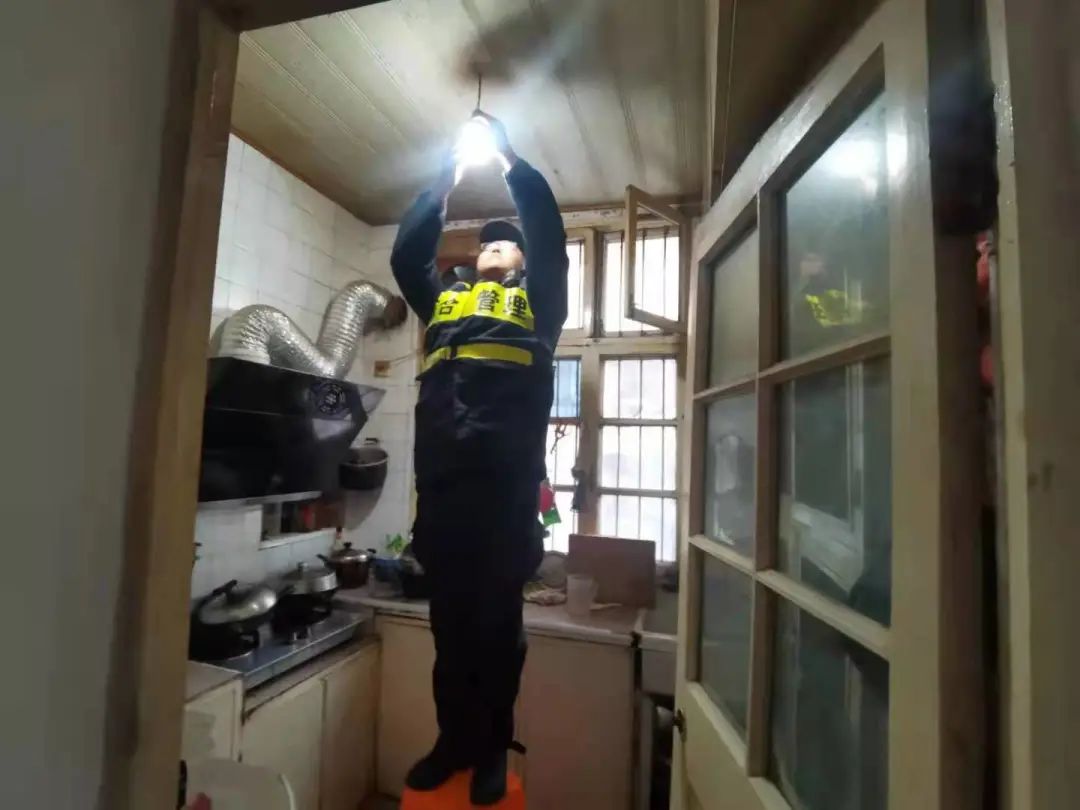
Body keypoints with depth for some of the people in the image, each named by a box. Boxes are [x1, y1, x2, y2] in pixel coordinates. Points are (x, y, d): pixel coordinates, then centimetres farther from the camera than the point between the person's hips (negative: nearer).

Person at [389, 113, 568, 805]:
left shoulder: (536, 301, 20)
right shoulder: (445, 300, 28)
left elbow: (550, 233, 12)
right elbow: (407, 252, 24)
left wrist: (510, 159, 21)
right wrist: (446, 182, 27)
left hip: (505, 476, -3)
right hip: (441, 474, 4)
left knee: (498, 618, 5)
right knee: (449, 617, 11)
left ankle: (494, 748, 22)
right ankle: (454, 740, 27)